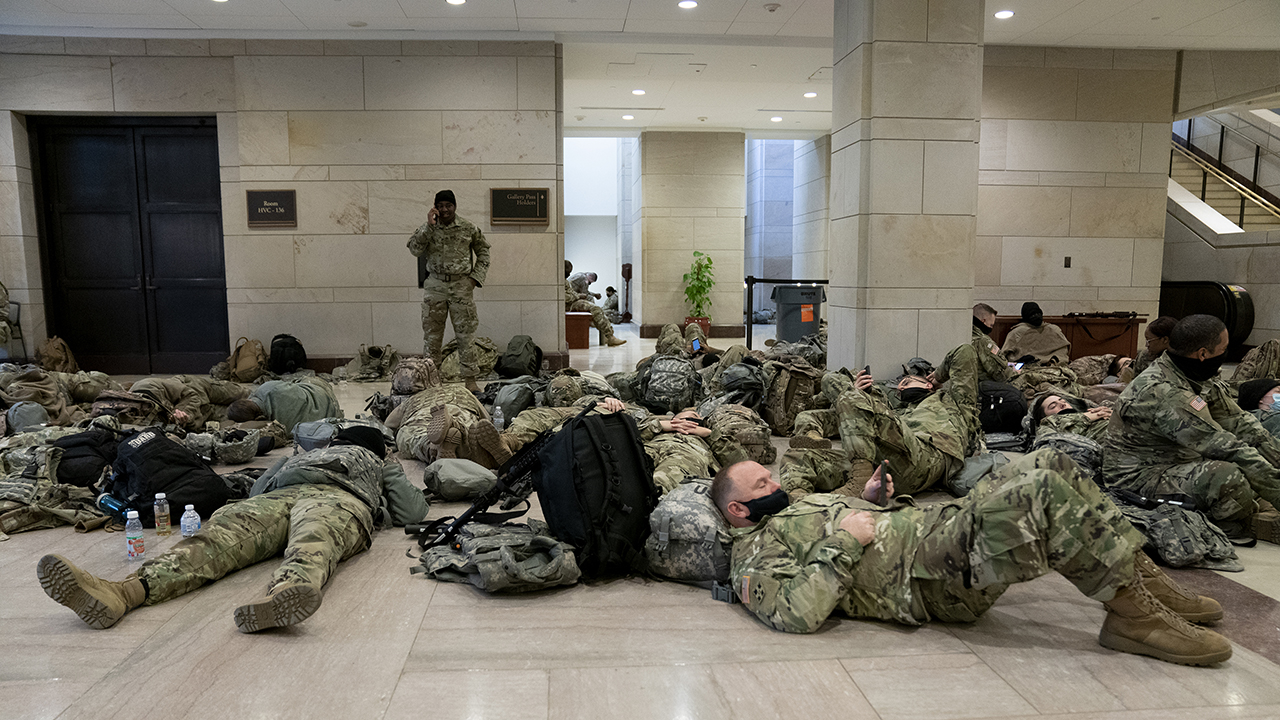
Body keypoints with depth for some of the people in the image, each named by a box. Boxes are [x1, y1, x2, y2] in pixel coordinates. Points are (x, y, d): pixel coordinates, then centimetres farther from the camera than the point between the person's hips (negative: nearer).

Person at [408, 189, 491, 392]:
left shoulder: (469, 228, 1)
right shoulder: (428, 228, 2)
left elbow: (483, 252, 12)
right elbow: (415, 250, -13)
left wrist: (476, 277, 2)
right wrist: (429, 226, -19)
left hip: (461, 285, -1)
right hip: (435, 285, 1)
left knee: (466, 333, -1)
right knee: (431, 333, 4)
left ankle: (470, 379, 5)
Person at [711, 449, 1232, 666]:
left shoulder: (807, 502, 27)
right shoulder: (754, 554, -2)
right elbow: (797, 614, -21)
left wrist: (872, 499, 13)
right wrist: (844, 542, -17)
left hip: (938, 524, 10)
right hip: (929, 577, -10)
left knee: (1046, 466, -2)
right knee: (1038, 490, -26)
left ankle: (1140, 575, 1)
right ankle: (1132, 612, -16)